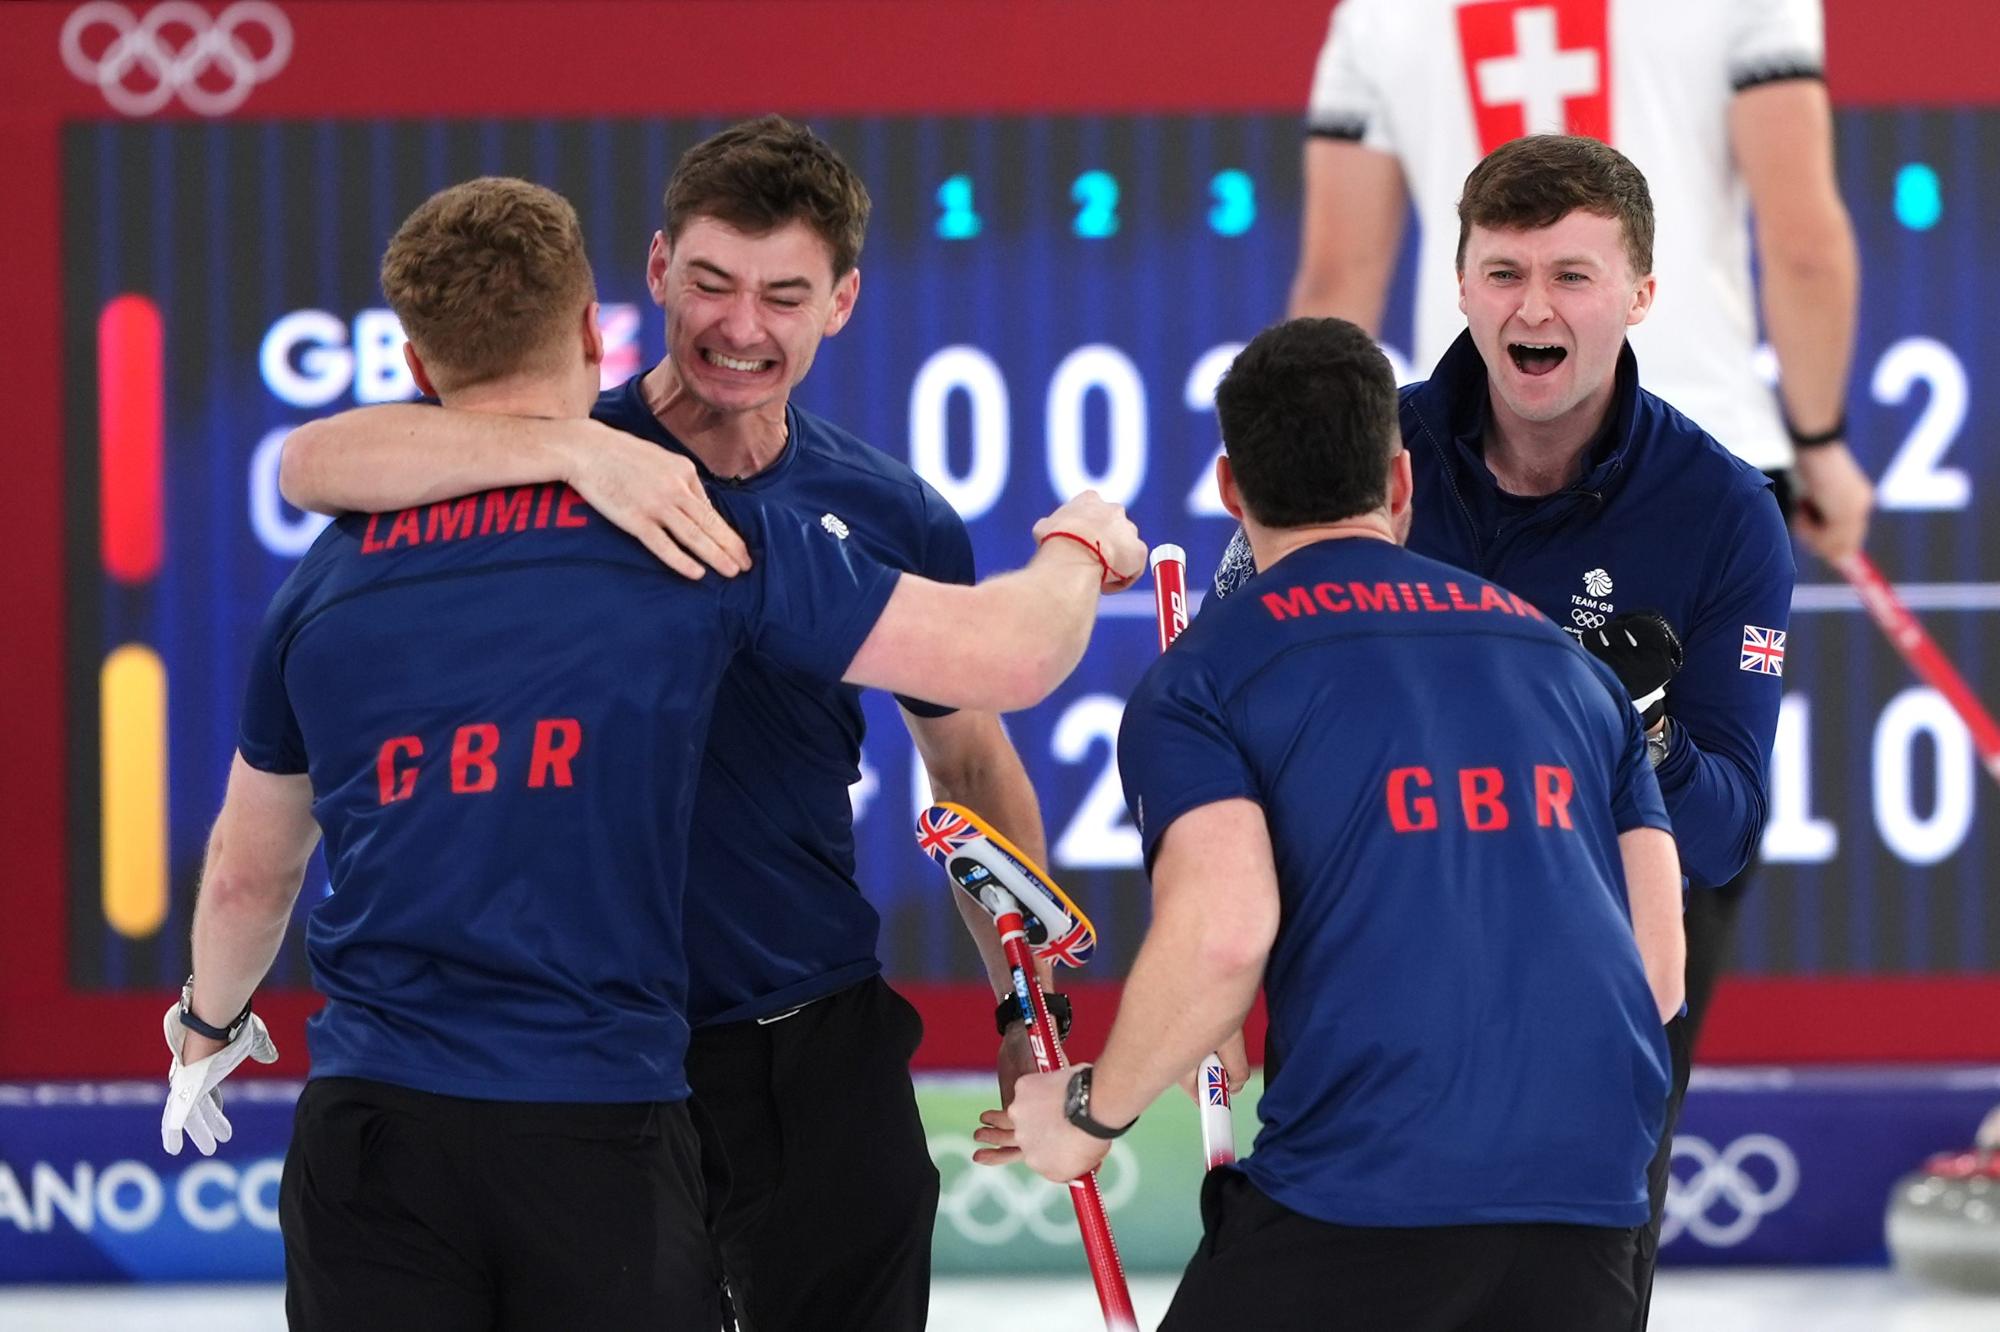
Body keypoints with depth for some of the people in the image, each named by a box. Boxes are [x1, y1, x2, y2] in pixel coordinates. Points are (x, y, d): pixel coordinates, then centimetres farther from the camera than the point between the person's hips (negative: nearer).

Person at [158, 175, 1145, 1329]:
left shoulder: (326, 582, 6)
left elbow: (249, 876, 20)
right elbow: (1005, 659, -4)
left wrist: (209, 1028, 42)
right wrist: (1081, 547, 20)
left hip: (370, 1135, 3)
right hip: (604, 1134, -3)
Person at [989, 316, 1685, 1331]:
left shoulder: (1202, 676, 5)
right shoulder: (1570, 665, 19)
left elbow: (1221, 934, -12)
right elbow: (1658, 972, 15)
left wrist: (1091, 1113, 5)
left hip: (1358, 1195, -4)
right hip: (1588, 1201, 4)